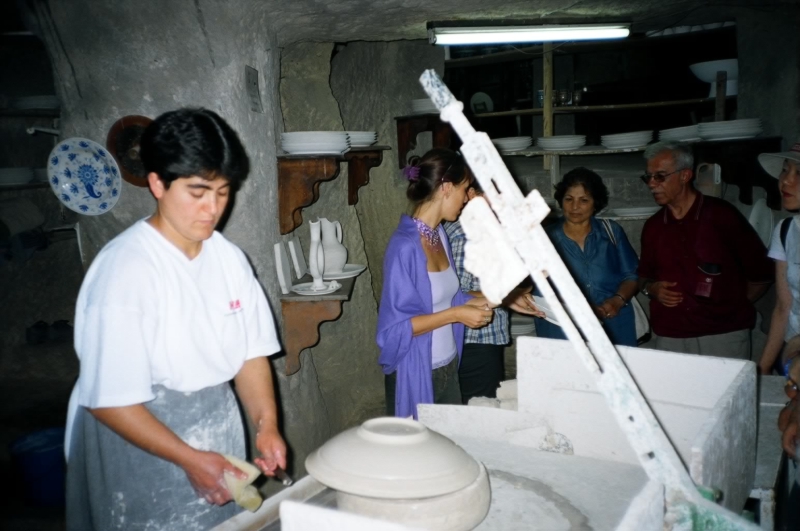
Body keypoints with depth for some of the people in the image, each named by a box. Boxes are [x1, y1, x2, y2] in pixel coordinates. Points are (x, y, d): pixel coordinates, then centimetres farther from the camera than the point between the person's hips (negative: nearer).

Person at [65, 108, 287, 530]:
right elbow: (108, 400, -19)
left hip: (218, 450, 5)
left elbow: (251, 353, 3)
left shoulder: (229, 258, -3)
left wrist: (266, 423, -11)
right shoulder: (125, 269, -20)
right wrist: (189, 459, -21)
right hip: (145, 462, -5)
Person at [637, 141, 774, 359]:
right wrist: (650, 288, 0)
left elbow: (761, 272, 4)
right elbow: (644, 275, 20)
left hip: (724, 335, -2)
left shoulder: (721, 214, -2)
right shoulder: (653, 226, 8)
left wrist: (735, 306, 3)